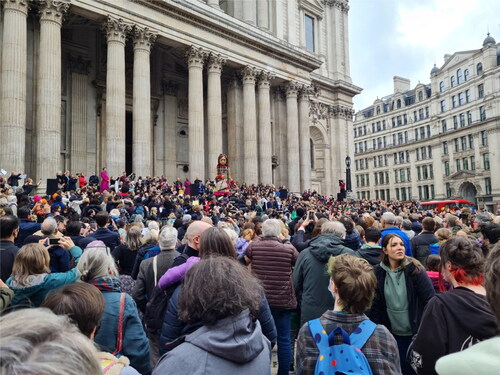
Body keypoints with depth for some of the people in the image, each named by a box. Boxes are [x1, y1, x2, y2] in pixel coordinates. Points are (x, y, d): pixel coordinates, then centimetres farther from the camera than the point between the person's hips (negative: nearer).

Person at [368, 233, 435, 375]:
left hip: (416, 332, -2)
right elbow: (376, 304, 0)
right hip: (393, 333, 2)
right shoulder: (378, 272, -6)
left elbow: (430, 299, -13)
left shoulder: (414, 269, -13)